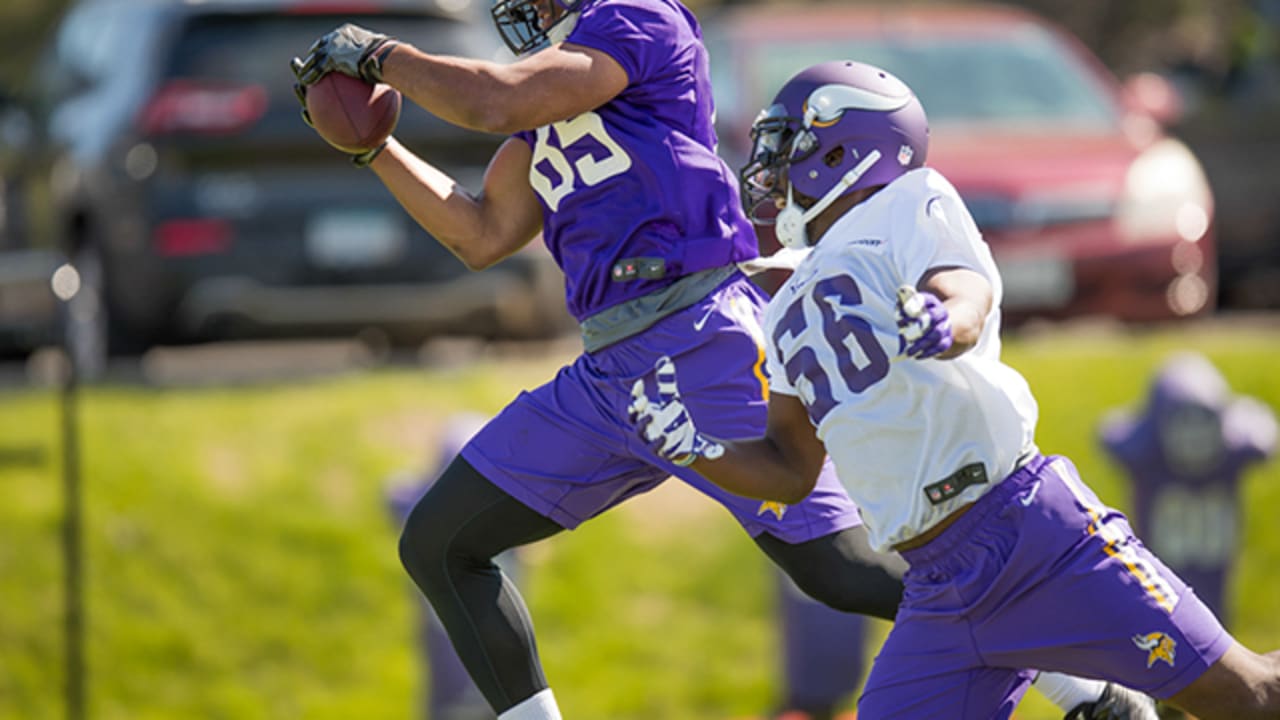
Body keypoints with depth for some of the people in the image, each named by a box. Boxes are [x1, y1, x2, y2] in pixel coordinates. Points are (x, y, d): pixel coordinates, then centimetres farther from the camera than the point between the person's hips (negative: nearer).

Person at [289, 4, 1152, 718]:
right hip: (605, 379, 9)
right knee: (439, 544, 5)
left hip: (704, 350, -9)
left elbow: (495, 102, -17)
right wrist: (371, 145, 19)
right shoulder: (556, 71, 20)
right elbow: (485, 236, 23)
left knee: (843, 571, -10)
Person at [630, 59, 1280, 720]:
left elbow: (966, 300, -18)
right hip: (940, 591, 7)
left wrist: (943, 324, -41)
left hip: (1032, 527, -7)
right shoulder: (790, 314, 20)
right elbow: (791, 472, 24)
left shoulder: (910, 206, 2)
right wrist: (690, 446, 7)